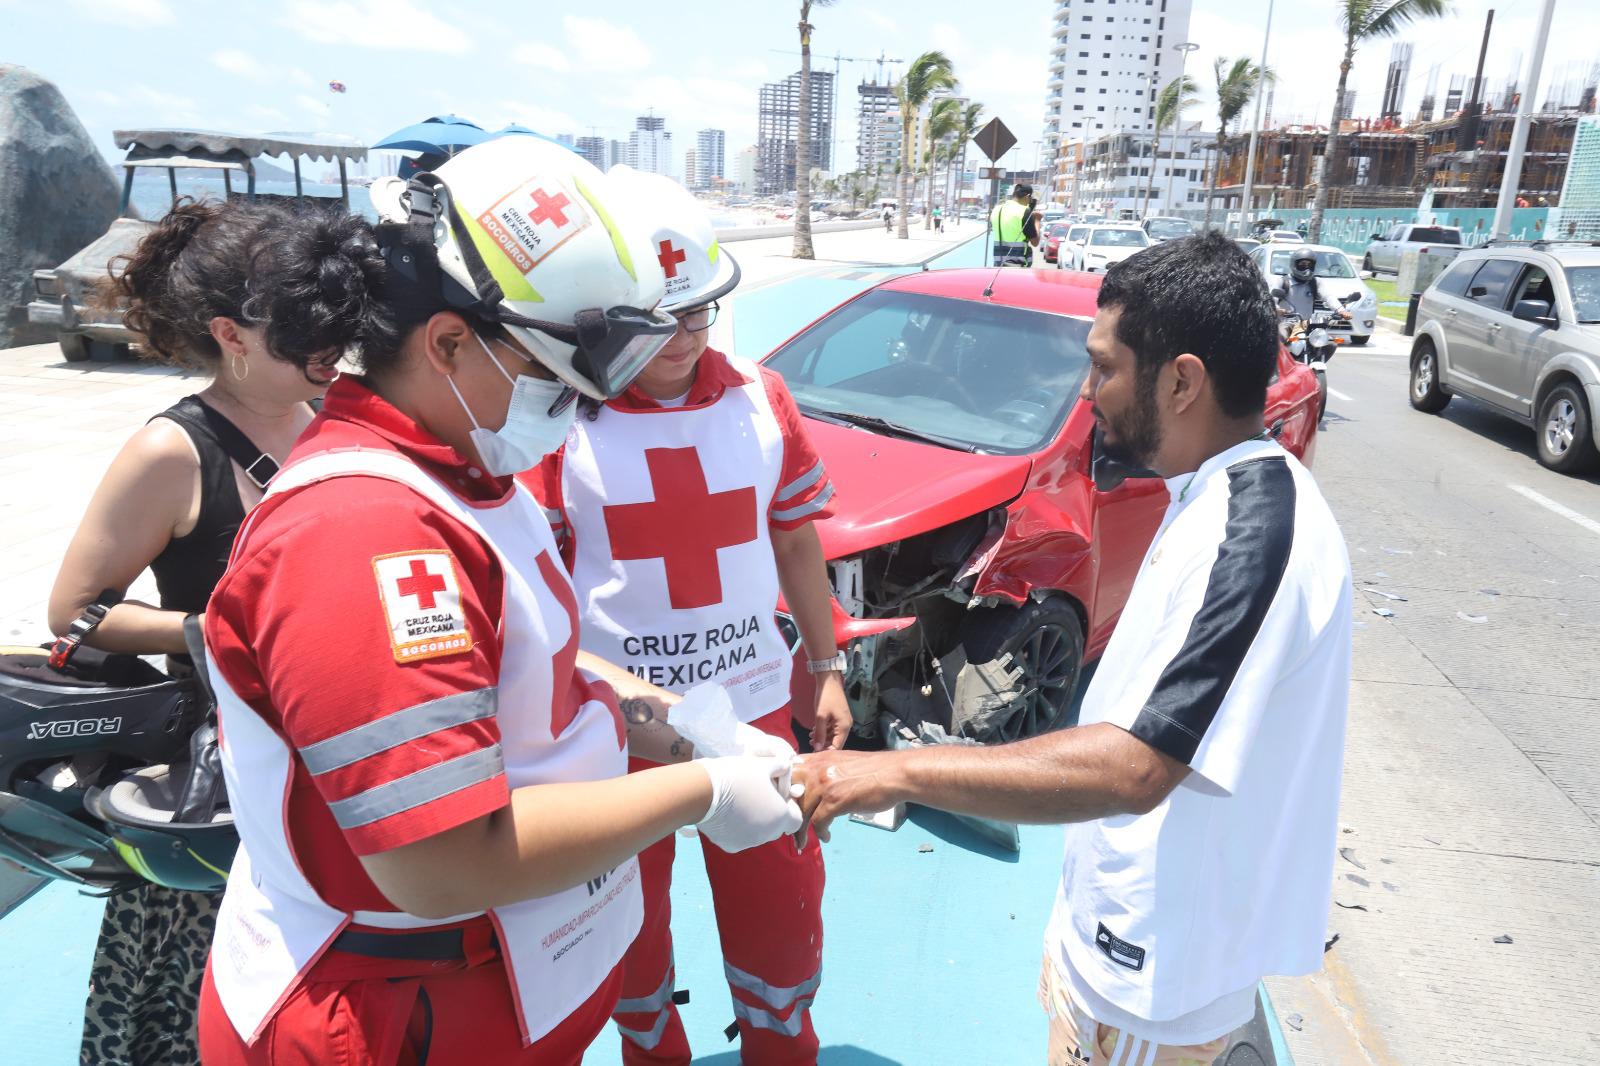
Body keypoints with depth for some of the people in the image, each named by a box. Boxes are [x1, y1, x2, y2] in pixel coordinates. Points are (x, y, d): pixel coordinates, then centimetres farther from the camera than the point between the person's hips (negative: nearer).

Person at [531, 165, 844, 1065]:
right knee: (632, 923, 20)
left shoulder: (760, 399, -2)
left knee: (781, 904, 18)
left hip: (755, 705, 3)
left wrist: (826, 665, 10)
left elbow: (795, 540, 8)